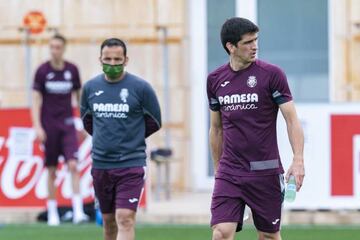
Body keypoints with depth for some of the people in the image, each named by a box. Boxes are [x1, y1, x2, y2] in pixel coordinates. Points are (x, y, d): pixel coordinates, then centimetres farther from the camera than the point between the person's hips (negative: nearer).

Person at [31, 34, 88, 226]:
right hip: (49, 125, -1)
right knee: (51, 171, 4)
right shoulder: (42, 71, -4)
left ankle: (78, 211, -17)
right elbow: (36, 100, -4)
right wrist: (37, 126, -13)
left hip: (67, 125, 1)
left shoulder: (72, 70, 2)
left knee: (73, 165, -14)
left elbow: (79, 96, 13)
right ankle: (52, 213, 13)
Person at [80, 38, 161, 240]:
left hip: (131, 164, -4)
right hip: (100, 164, 4)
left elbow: (154, 123, 5)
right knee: (109, 221, 12)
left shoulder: (141, 88, -5)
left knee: (125, 219, -14)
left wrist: (130, 139, 10)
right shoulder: (90, 87, 6)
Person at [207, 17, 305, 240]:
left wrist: (298, 160, -18)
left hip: (265, 171, -2)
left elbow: (292, 119, -6)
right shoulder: (215, 79, 7)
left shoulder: (271, 74, -5)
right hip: (229, 172, 2)